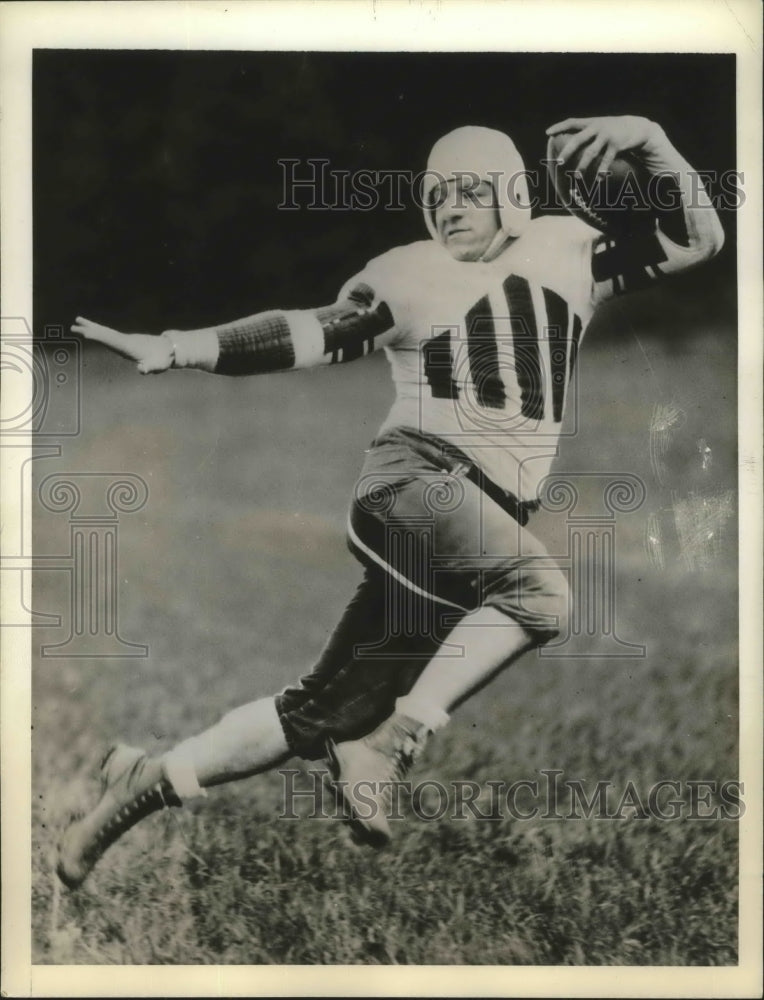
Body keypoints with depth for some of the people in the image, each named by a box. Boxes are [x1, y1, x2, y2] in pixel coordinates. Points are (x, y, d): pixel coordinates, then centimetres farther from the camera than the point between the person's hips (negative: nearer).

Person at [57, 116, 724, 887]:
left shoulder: (566, 250, 16)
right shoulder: (406, 275, 6)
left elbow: (696, 239, 18)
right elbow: (308, 336, 6)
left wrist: (648, 140, 3)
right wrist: (176, 349, -2)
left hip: (492, 516, 4)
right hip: (413, 479, -4)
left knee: (332, 711, 1)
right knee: (537, 591, -34)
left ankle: (151, 781, 12)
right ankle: (386, 750, -28)